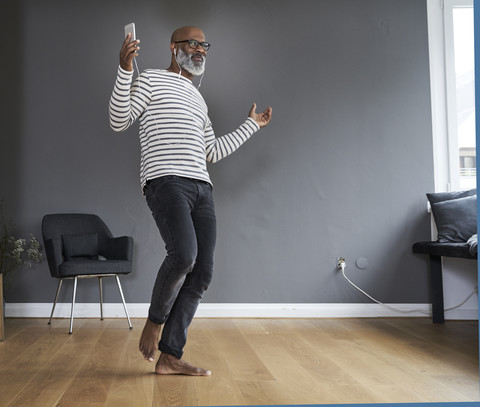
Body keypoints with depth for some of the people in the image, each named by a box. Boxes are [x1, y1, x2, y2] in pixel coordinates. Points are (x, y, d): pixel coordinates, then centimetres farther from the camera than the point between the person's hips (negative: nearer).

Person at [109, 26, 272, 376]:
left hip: (201, 188, 7)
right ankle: (155, 321, 0)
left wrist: (250, 126, 36)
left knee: (202, 274, -2)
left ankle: (170, 357, 4)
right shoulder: (152, 80, 10)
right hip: (166, 182, -7)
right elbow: (119, 121, -2)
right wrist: (125, 70, -13)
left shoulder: (198, 99, 30)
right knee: (184, 254, -29)